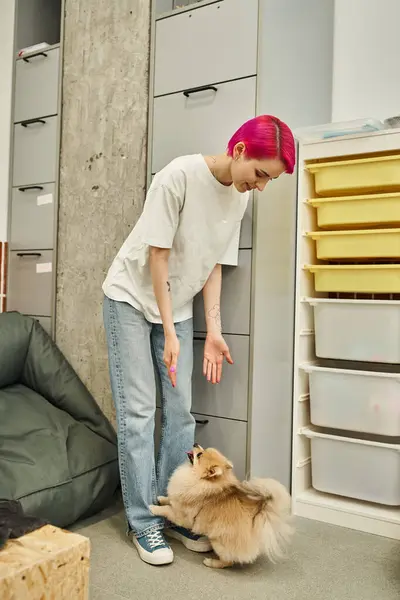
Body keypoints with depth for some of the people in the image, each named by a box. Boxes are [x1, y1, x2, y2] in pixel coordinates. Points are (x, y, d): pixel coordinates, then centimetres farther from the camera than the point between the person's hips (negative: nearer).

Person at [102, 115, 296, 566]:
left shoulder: (240, 196, -3)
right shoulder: (179, 176, -22)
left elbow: (213, 264, 1)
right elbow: (157, 256, -20)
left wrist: (213, 330, -5)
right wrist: (169, 332, -18)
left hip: (177, 305, 6)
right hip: (132, 297, -5)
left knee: (180, 412, 4)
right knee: (138, 412, -4)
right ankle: (143, 521, 8)